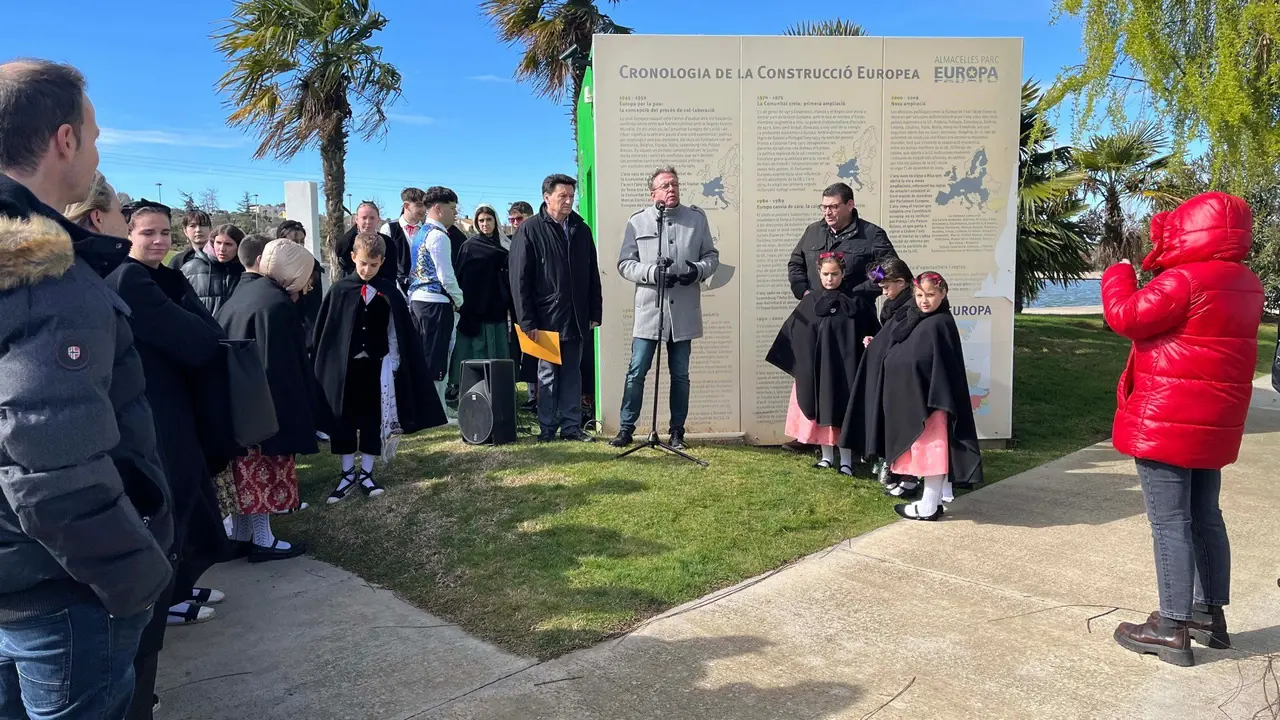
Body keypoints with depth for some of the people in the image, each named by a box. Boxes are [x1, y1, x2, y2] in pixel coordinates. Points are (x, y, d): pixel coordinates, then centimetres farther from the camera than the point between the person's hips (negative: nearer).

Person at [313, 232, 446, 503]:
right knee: (344, 420, 7)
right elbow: (324, 330, 1)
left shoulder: (390, 292, -2)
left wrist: (394, 365, -3)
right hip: (345, 366, 0)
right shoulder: (339, 290, -3)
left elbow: (401, 332, 0)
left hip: (377, 365, 0)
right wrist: (326, 364, 0)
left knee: (373, 419, 7)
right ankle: (348, 474, 19)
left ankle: (366, 473, 19)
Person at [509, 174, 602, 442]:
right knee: (548, 374, 5)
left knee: (572, 373, 10)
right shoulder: (530, 229, -4)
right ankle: (547, 428, 14)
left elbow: (592, 274, 14)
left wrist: (595, 312, 8)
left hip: (576, 317, 4)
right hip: (546, 317, -4)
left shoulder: (581, 229, 10)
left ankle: (571, 426, 17)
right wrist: (527, 321, -13)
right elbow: (519, 278, -8)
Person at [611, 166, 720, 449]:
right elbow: (625, 264, 1)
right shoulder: (638, 221, 3)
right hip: (648, 309, -1)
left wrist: (698, 269, -10)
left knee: (680, 374, 10)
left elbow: (712, 256, 11)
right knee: (636, 372, 1)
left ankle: (676, 431, 21)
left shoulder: (697, 218, 8)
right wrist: (653, 272, -15)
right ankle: (626, 428, 13)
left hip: (683, 312, 2)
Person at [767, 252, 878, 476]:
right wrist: (799, 362, 2)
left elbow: (870, 331, -1)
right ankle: (827, 457, 22)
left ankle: (846, 461, 11)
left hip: (843, 367, -2)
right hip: (815, 367, 3)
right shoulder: (810, 302, 4)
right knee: (819, 412, 9)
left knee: (841, 411, 1)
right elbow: (793, 333, 6)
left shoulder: (855, 303, -1)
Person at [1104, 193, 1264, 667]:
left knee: (1169, 522, -3)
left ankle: (1172, 629, 4)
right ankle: (1209, 614, 28)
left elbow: (1126, 316, -16)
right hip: (1212, 424, 9)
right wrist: (1161, 267, 14)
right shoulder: (1245, 284, 10)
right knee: (1205, 517, 17)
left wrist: (1118, 274, 1)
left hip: (1166, 424, -9)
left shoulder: (1184, 280, -20)